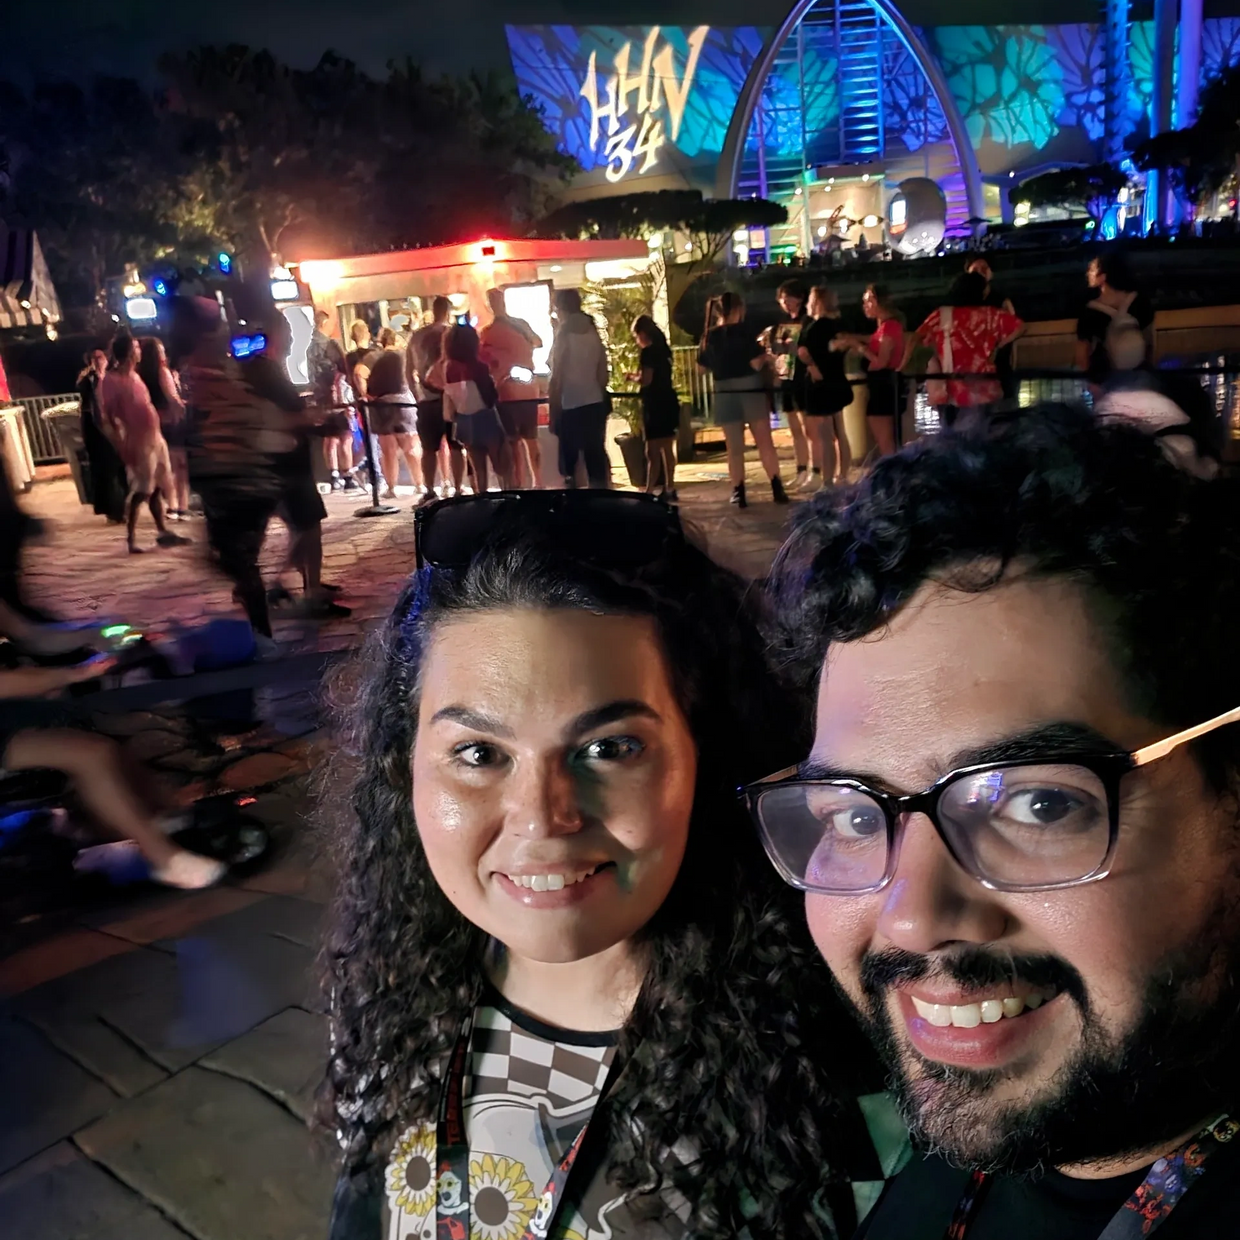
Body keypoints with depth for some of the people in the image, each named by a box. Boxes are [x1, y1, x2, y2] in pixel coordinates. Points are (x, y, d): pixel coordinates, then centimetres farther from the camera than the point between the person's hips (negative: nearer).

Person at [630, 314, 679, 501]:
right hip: (668, 401, 9)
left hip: (655, 404, -9)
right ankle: (669, 490, 18)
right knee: (667, 449, 13)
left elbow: (646, 380, -21)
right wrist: (641, 375, 16)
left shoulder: (648, 352, -13)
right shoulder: (664, 349, 12)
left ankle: (649, 492, -9)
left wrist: (633, 377, -2)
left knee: (653, 451, -9)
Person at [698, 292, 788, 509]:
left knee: (734, 447, 8)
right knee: (765, 443, 7)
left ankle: (738, 493, 7)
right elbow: (756, 363, -14)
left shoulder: (709, 336, 1)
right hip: (751, 392, -3)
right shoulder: (743, 332, -10)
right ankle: (777, 489, 9)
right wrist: (766, 358, 5)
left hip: (725, 395, 3)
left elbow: (702, 367, 10)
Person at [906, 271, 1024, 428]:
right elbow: (1019, 326, 3)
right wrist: (996, 347, 8)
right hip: (981, 390, 0)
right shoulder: (989, 314, 4)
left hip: (949, 391, 1)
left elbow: (914, 338, -4)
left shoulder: (941, 315, 4)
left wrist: (903, 365, 0)